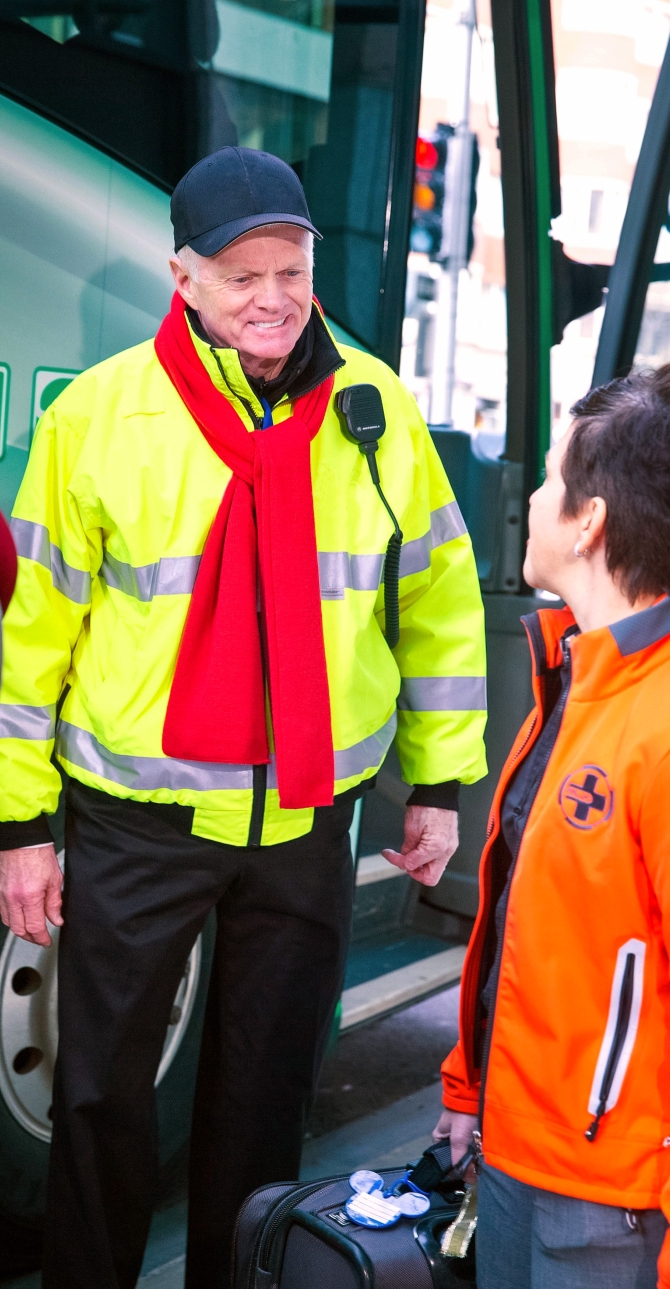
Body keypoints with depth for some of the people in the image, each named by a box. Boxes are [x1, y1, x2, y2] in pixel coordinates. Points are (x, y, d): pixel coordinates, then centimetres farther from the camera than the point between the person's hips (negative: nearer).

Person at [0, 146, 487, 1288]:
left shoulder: (376, 411, -1)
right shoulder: (99, 413, -8)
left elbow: (440, 603, 8)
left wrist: (439, 784, 6)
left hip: (308, 820, 2)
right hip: (138, 820, -2)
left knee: (267, 1089, 15)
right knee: (103, 1089, 8)